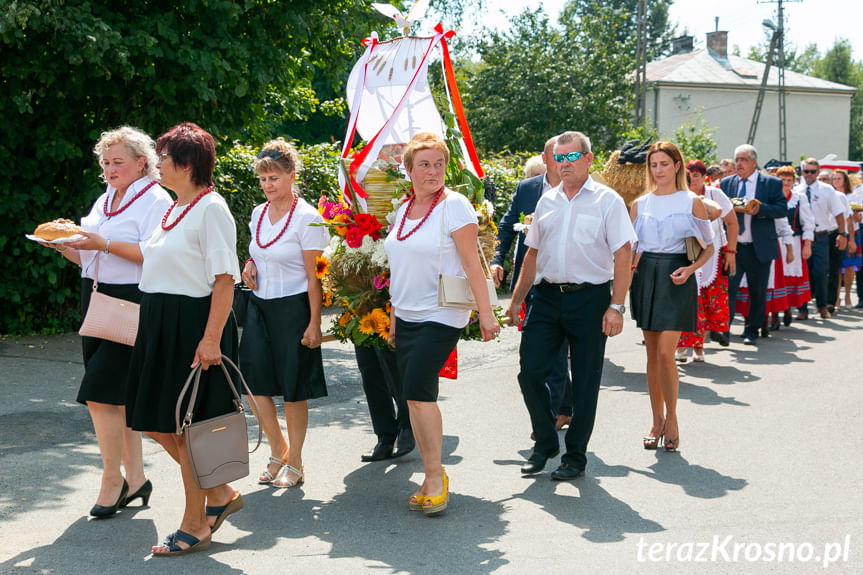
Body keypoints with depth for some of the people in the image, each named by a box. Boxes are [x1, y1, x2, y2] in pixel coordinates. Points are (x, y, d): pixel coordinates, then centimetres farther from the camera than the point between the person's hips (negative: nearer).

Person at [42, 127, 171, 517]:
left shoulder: (156, 200, -6)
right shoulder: (105, 200, 19)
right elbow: (87, 258, 21)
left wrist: (105, 243, -22)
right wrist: (65, 245, 2)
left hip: (131, 305, -8)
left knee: (99, 392, -12)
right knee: (118, 396, 9)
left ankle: (112, 481, 0)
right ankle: (135, 477, 17)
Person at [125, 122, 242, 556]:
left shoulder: (210, 208, -13)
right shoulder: (174, 209, 15)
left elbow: (224, 279, -19)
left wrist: (211, 338, -25)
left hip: (194, 321, -10)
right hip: (159, 324, 10)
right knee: (156, 423, 11)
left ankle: (195, 526, 13)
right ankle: (220, 494, 26)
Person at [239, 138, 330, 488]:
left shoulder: (306, 217, -11)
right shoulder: (258, 214, 8)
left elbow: (314, 276, -12)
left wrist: (314, 323, -15)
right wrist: (250, 264, 2)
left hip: (293, 306, -6)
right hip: (259, 305, 6)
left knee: (294, 387, 1)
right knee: (255, 378, 2)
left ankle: (295, 464, 15)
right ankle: (278, 449, 22)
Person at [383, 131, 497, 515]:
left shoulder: (454, 205, -8)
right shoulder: (403, 210, 11)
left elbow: (472, 263, -10)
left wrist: (486, 312, -14)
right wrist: (393, 317, 18)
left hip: (442, 316, -7)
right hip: (406, 316, 7)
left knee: (418, 389, -16)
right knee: (414, 396, 5)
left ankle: (436, 477, -4)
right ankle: (431, 479, 14)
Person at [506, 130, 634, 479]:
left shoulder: (607, 200, -2)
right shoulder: (547, 201, 12)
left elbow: (623, 255, -7)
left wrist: (616, 306, -15)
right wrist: (516, 300, 15)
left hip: (590, 297, -4)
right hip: (546, 297, 4)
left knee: (585, 382, 4)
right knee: (530, 372, -3)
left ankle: (575, 456, 18)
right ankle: (545, 442, 19)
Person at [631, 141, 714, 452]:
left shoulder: (692, 202, 1)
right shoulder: (639, 204, 10)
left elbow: (708, 248, 5)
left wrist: (689, 269, -12)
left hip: (676, 278, -4)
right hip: (646, 277, 4)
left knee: (665, 353, -13)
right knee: (652, 353, 7)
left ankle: (671, 418, 6)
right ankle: (657, 420, 18)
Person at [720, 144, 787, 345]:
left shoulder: (772, 183, 1)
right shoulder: (726, 183, 10)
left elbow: (782, 209, -6)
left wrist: (760, 209, -21)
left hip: (759, 248, -1)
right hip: (732, 246, 1)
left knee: (757, 292, 7)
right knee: (726, 287, -10)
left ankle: (751, 332, 19)